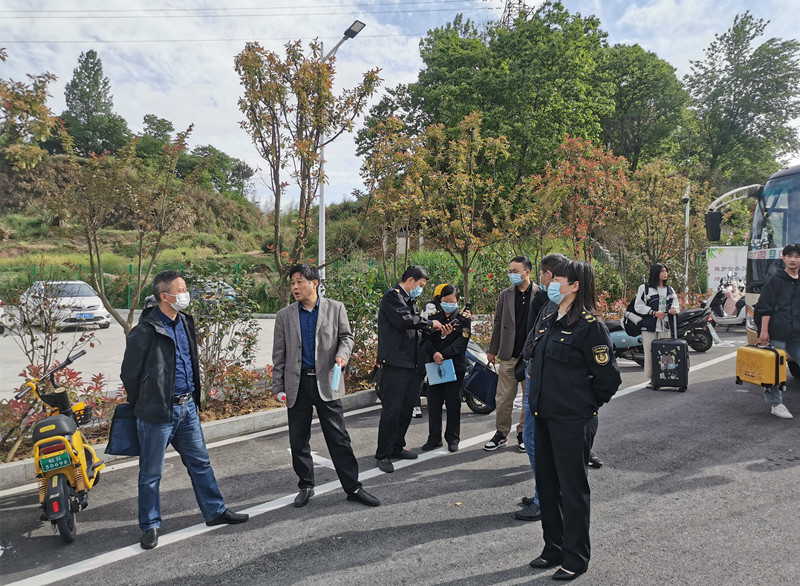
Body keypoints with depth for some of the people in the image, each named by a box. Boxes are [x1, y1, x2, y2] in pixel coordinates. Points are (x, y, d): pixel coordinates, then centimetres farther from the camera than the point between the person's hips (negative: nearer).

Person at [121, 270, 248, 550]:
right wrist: (143, 406, 4)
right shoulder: (145, 331, -17)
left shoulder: (185, 322, 6)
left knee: (200, 463, 16)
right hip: (158, 412, -7)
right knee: (151, 472, 9)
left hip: (187, 406, 7)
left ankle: (215, 511, 29)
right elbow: (129, 373, -8)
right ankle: (150, 525, 25)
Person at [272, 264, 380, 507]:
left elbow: (346, 336, 9)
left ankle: (353, 487, 13)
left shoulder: (335, 309, 2)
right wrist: (278, 387, 3)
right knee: (298, 440, 10)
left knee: (338, 437, 2)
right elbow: (279, 354, 7)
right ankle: (305, 486, 27)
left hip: (326, 382, -2)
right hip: (297, 384, 2)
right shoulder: (284, 316, 5)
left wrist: (342, 355, -13)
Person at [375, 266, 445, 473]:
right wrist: (430, 323, -10)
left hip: (409, 362, 10)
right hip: (395, 362, -10)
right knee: (392, 408, -7)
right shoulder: (392, 296, -9)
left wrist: (436, 330, 8)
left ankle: (397, 447, 26)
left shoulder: (408, 300, 21)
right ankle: (383, 455, 2)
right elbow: (404, 321, -22)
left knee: (406, 407, 14)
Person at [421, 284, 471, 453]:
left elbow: (461, 342, -9)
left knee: (453, 403, 4)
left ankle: (453, 439, 16)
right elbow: (426, 339, 1)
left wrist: (443, 355, -21)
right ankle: (434, 438, 17)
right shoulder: (433, 318, 11)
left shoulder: (464, 319, 3)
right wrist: (433, 353, -19)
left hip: (455, 367, -2)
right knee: (434, 402, 6)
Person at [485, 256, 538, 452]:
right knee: (504, 398, 4)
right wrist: (492, 350, 10)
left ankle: (524, 433, 24)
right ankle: (501, 433, 17)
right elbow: (498, 324, 11)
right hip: (509, 356, 2)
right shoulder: (504, 295, 7)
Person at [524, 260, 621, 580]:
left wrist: (586, 405, -2)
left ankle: (575, 558, 21)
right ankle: (553, 548, 33)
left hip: (573, 421, -8)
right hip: (544, 416, 8)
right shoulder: (547, 322, 10)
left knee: (573, 487, 5)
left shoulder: (590, 325, -15)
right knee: (547, 484, 17)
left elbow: (608, 377, -13)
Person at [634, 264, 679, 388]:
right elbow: (638, 306, -4)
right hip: (649, 326, -4)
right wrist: (654, 313, -14)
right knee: (650, 353, -4)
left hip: (665, 326, 4)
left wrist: (673, 310, -6)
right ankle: (651, 378, 4)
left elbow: (675, 304, 18)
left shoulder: (669, 289, 17)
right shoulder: (644, 288, 0)